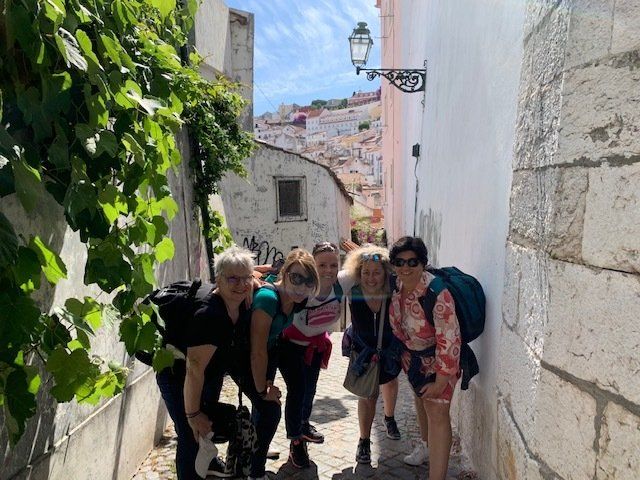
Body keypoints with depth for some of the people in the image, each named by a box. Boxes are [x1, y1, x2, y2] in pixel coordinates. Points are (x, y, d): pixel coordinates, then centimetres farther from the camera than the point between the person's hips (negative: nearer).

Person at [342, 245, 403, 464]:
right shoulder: (353, 293, -28)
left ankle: (389, 417, 53)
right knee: (368, 393, -4)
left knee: (390, 383, 25)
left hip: (390, 347, 2)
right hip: (364, 349, -1)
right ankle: (364, 442, 14)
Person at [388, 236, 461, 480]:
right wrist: (403, 350, 5)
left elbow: (449, 341, -32)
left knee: (436, 411, -14)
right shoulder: (397, 286, -14)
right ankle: (427, 444, 50)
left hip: (438, 357, -7)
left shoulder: (438, 294, -35)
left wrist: (440, 382, -27)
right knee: (421, 398, 25)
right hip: (413, 353, 7)